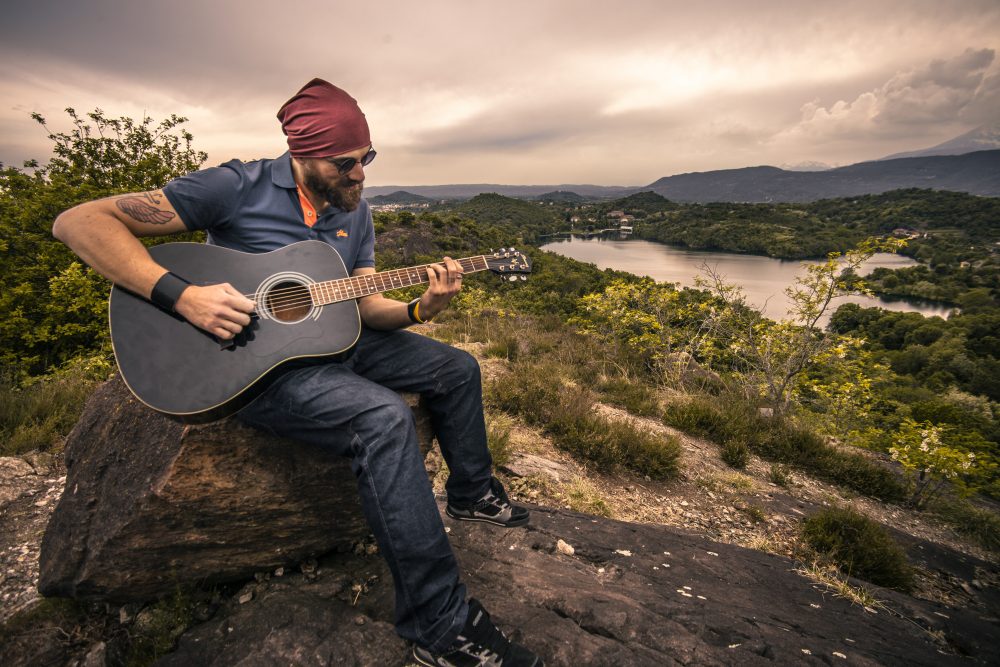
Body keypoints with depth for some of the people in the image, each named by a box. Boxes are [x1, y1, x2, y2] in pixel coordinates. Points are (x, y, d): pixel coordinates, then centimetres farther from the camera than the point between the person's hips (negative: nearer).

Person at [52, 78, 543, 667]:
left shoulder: (355, 210, 7)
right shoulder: (239, 187, -13)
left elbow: (365, 305, 5)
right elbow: (78, 222, -14)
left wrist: (421, 308, -15)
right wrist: (181, 295, -27)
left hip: (334, 341, 8)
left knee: (457, 368, 5)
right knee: (384, 418, -33)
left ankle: (472, 492, 28)